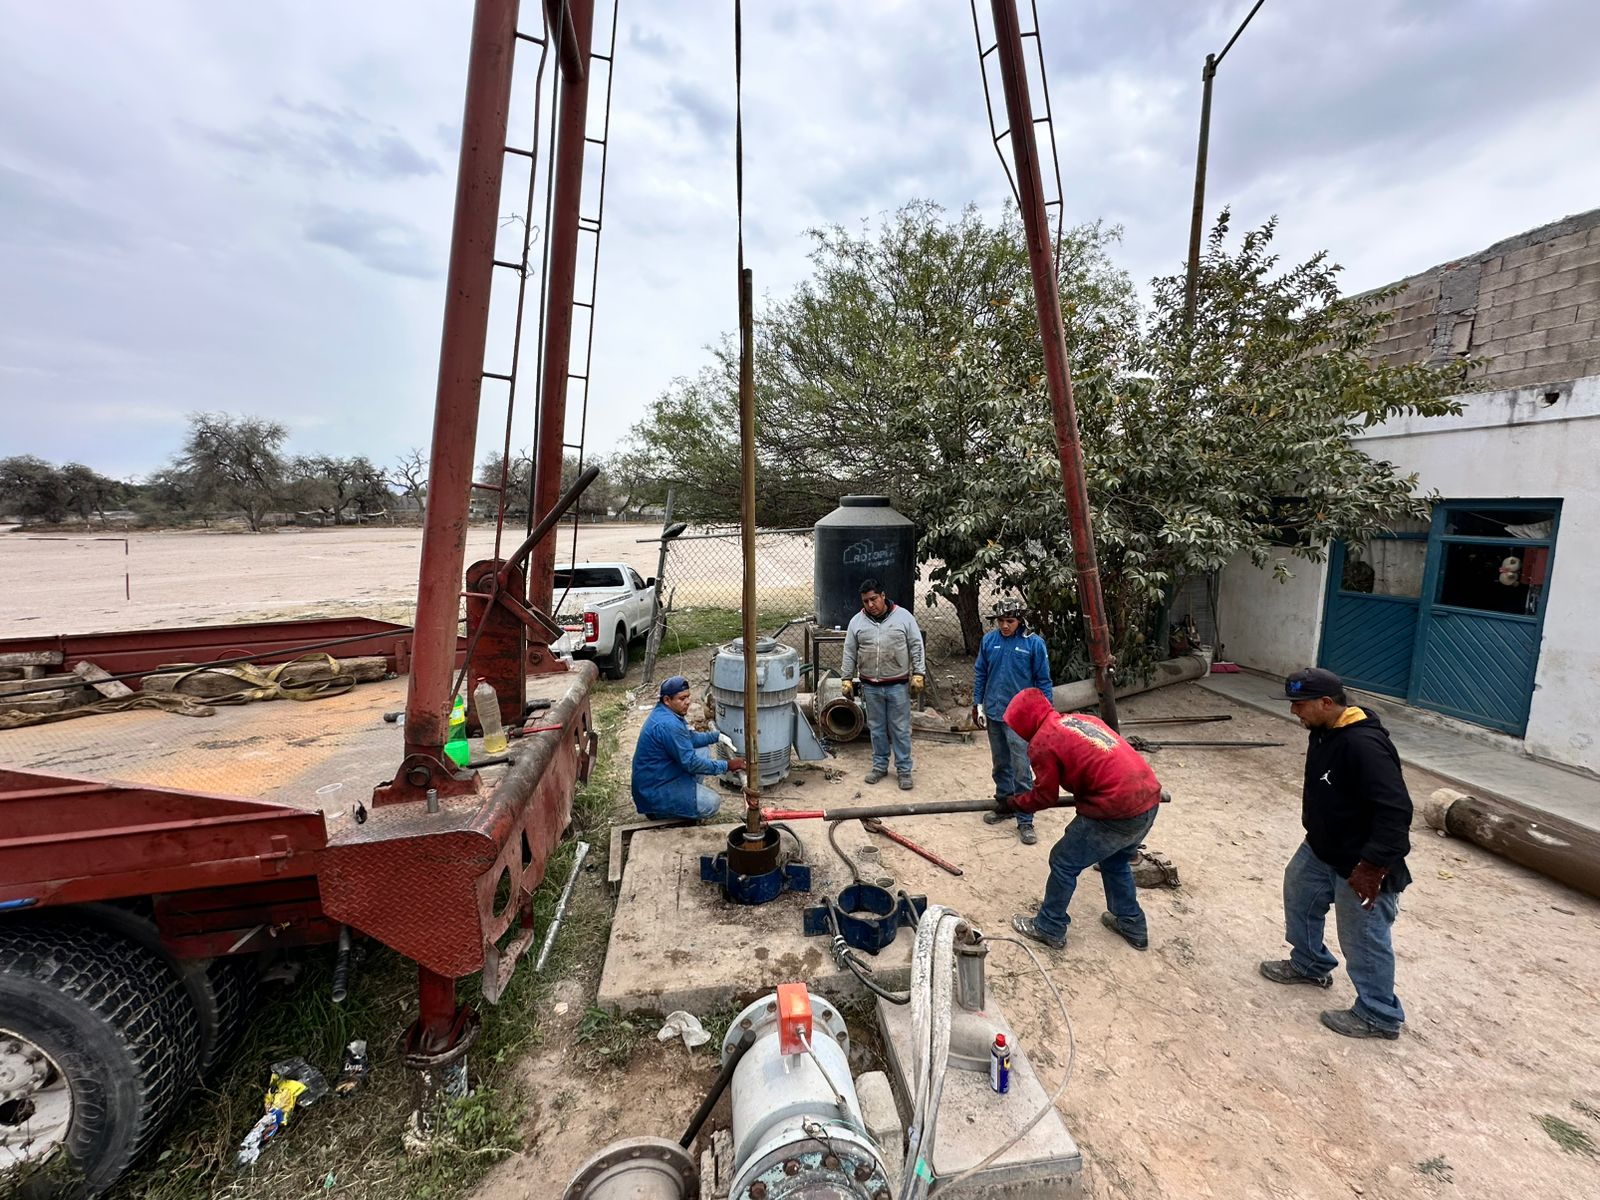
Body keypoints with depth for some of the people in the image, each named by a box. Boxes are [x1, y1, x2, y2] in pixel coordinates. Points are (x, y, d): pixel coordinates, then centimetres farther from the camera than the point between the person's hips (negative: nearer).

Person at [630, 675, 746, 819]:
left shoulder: (663, 712, 2)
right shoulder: (668, 725, -29)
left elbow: (689, 739, 16)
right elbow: (690, 763, -26)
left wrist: (716, 736, 5)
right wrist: (726, 766, -20)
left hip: (658, 776, 10)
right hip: (654, 790, -10)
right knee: (711, 803, -12)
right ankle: (659, 810, -1)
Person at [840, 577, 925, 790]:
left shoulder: (903, 617, -4)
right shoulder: (857, 621, 2)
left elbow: (916, 647, -2)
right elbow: (849, 653, 7)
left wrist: (917, 675, -6)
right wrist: (847, 679, 4)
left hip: (898, 685, -2)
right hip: (871, 687, 2)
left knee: (901, 729, 5)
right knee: (877, 728, 13)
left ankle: (904, 770, 17)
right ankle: (880, 766, 27)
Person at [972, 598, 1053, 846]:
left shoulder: (1034, 643, -9)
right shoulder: (989, 640, -2)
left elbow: (1043, 681, -3)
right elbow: (980, 673, 8)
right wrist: (977, 704, 8)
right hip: (993, 712, 4)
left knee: (1021, 768, -4)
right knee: (1000, 763, 17)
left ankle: (1025, 821, 7)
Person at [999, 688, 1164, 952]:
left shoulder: (1041, 742, -6)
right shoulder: (1081, 718, 17)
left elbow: (1045, 797, 1)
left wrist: (1015, 802, 18)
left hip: (1117, 813, -8)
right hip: (1149, 798, 8)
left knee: (1064, 863, 11)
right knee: (1116, 861, 32)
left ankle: (1049, 928, 26)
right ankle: (1132, 925, 46)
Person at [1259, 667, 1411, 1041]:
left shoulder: (1364, 745, -31)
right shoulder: (1323, 732, -1)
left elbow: (1395, 810, -32)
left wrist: (1372, 866, -30)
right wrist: (1314, 833, 22)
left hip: (1359, 864, -9)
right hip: (1320, 849, 10)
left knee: (1364, 940, 7)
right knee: (1298, 896, 24)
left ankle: (1379, 1016, 28)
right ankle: (1309, 965, 45)